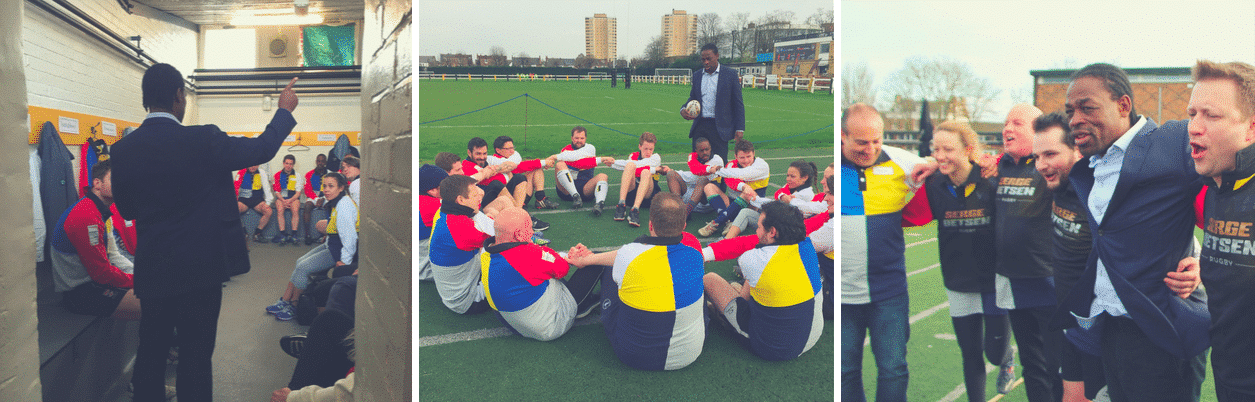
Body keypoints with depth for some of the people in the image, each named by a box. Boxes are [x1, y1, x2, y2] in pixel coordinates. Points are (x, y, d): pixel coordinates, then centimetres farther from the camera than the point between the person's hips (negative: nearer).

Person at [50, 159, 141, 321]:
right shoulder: (86, 217, -21)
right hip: (79, 293, -11)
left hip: (96, 281, 11)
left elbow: (113, 256, 15)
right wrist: (137, 281, -11)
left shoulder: (104, 213, 14)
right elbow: (101, 272, -20)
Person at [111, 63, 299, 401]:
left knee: (150, 352, 16)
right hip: (200, 271, -4)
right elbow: (262, 149, -2)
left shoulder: (123, 149, -2)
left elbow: (126, 210, 9)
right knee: (196, 357, 6)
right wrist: (285, 109, 11)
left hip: (151, 270, 4)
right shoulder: (204, 140, -15)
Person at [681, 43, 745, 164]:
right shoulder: (697, 75, 13)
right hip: (699, 126, 4)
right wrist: (683, 110, -1)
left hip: (719, 127, -4)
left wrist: (739, 128, -4)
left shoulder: (730, 74, 1)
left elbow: (738, 103, 1)